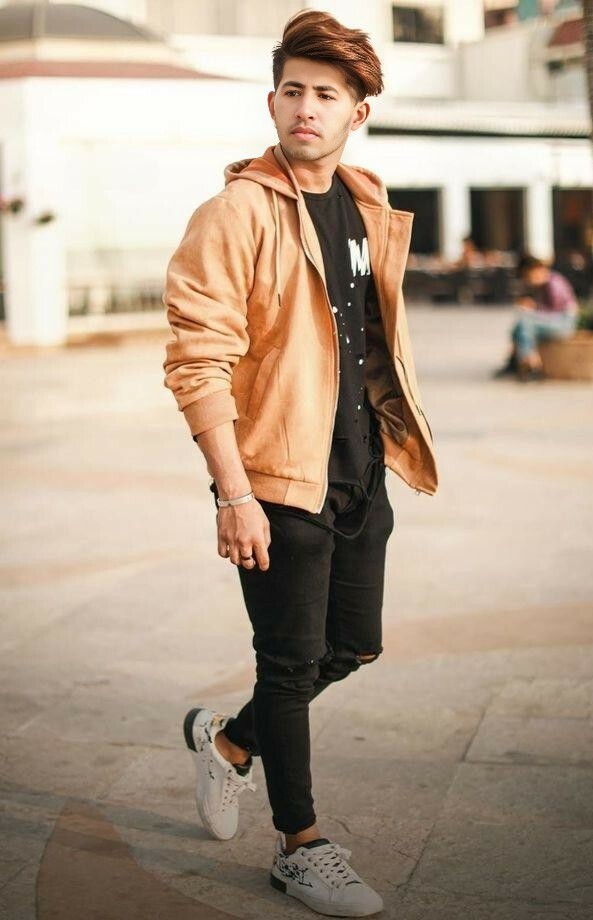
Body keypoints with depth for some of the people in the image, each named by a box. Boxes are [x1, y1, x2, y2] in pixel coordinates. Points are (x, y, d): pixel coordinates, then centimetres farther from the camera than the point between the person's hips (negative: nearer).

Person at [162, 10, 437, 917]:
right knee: (293, 661, 3)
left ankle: (230, 738, 40)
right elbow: (197, 364, -16)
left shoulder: (370, 212, 10)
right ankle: (301, 846, 21)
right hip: (280, 479, -7)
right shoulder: (236, 213, -12)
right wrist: (235, 496, -20)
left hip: (360, 472, 7)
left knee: (354, 646, 15)